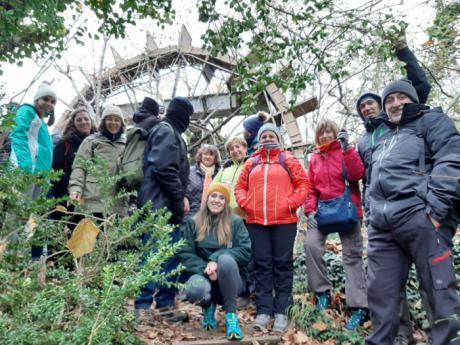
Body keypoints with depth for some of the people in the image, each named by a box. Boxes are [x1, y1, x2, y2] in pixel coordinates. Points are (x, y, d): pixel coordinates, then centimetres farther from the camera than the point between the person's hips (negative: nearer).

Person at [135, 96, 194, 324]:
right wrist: (180, 198, -13)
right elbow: (164, 169, -19)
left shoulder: (171, 133, 23)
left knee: (171, 255, 9)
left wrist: (181, 198, 10)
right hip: (160, 204, -10)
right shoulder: (166, 131, -7)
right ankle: (143, 306, 2)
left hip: (168, 205, 10)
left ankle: (166, 304, 15)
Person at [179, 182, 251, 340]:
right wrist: (205, 269, -21)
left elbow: (245, 251, -12)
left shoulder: (236, 222, 0)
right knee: (194, 290, -34)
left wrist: (217, 259, -24)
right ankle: (208, 307, 5)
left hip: (230, 280, -1)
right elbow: (185, 254, -5)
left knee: (226, 259, -34)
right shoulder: (193, 222, 3)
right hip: (204, 275, 1)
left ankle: (231, 315, -17)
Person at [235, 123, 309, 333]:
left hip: (284, 220, -2)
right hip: (256, 221, 3)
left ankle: (281, 311, 10)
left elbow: (303, 183, 1)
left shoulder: (288, 160, 6)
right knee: (262, 264, 4)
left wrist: (291, 203, -10)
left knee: (282, 263, 2)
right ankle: (264, 310, 10)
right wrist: (245, 203, -1)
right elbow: (240, 186, 16)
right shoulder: (251, 163, 15)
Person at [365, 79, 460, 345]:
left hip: (420, 216, -6)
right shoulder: (383, 138, 32)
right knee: (380, 293, 5)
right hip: (382, 225, 6)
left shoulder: (432, 121, 12)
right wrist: (373, 213, 19)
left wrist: (435, 207, -17)